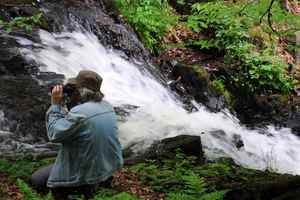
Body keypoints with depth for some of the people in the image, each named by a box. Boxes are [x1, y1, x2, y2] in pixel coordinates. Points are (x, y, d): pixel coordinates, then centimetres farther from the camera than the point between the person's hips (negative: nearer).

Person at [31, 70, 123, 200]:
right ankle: (88, 186, 24)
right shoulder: (107, 106, -2)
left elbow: (53, 134, -15)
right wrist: (71, 102, 1)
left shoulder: (79, 113, -27)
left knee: (36, 179, 8)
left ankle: (84, 187, 6)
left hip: (87, 171, -7)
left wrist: (55, 104, -12)